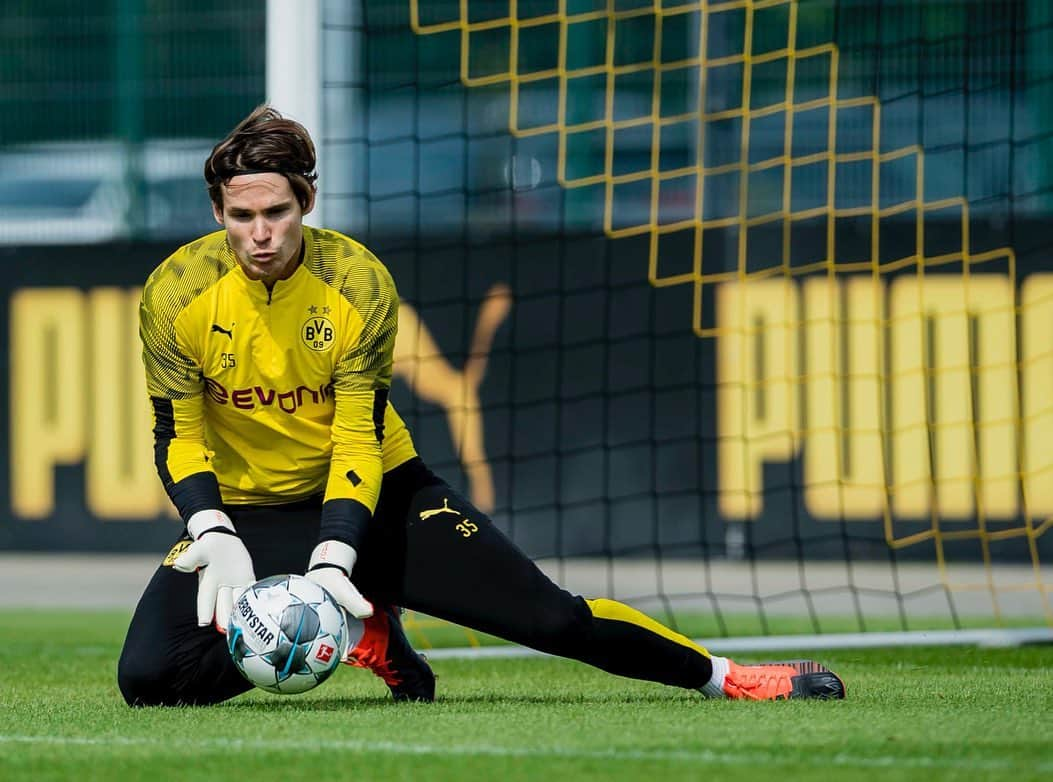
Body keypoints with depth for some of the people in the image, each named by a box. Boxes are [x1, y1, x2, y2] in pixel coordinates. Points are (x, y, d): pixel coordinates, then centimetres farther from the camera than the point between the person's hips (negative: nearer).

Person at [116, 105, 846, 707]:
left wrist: (334, 561, -30)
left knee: (550, 615, -11)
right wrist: (213, 538, -27)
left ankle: (725, 676, 9)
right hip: (247, 515, 1)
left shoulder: (360, 283, -17)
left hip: (374, 491, -1)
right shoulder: (175, 295, -17)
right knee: (149, 674, -20)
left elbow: (359, 439, -16)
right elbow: (177, 437, -9)